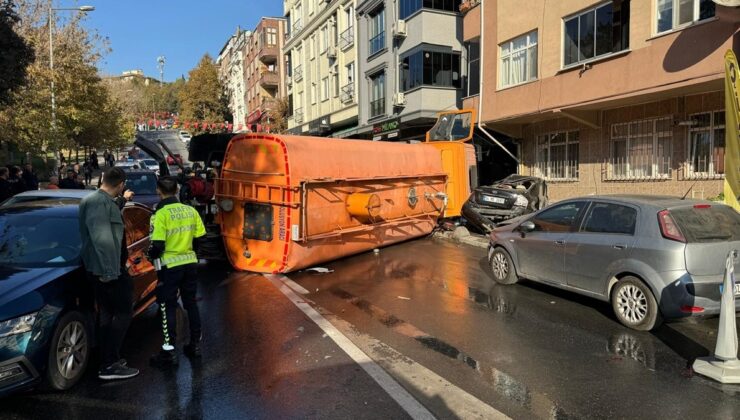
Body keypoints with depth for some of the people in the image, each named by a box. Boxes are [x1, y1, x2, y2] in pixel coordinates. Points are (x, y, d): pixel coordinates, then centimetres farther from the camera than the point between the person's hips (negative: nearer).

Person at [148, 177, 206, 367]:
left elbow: (158, 245, -17)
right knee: (191, 303, 16)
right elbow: (199, 239, 5)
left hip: (170, 266, -5)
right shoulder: (191, 210, 2)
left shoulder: (161, 214, -15)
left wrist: (151, 255, 3)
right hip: (190, 263, 5)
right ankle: (195, 344, 26)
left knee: (168, 308, 4)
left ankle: (170, 351, 6)